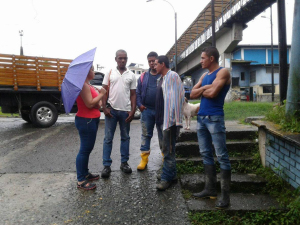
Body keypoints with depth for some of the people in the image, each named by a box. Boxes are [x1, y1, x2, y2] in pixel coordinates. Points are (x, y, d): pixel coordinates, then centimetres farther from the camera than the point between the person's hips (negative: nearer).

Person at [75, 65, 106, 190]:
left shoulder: (88, 85, 16)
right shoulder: (84, 85, -17)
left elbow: (95, 103, 16)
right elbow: (89, 104, -24)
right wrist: (101, 94, -12)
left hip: (91, 120, 11)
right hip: (86, 121, -11)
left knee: (88, 148, 17)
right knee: (85, 149, -5)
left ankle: (85, 173, 31)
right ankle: (81, 181, 4)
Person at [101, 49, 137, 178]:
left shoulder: (131, 75, 7)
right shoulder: (110, 73, 5)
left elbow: (133, 94, 6)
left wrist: (133, 111, -3)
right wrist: (104, 107, -7)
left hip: (125, 111, 1)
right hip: (111, 110, -1)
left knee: (125, 137, 10)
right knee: (108, 138, 2)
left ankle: (124, 163, 22)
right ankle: (106, 165, 10)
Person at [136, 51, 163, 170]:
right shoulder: (143, 77, 9)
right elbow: (138, 92, 10)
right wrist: (139, 104, -4)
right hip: (146, 110, 2)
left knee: (162, 134, 9)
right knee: (146, 135, 7)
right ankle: (144, 158, 14)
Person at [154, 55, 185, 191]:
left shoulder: (172, 76, -10)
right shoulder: (163, 78, 19)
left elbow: (176, 97, -19)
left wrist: (172, 117, -24)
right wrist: (160, 117, 15)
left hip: (170, 119, -10)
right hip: (164, 118, 10)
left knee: (168, 149, -4)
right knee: (168, 148, 16)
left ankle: (167, 178, 5)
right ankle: (170, 174, 28)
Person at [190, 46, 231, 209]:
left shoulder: (223, 72, -4)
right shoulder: (205, 75, 18)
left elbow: (212, 93, -18)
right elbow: (192, 94, 11)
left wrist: (201, 90, 2)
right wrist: (204, 88, -6)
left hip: (215, 119, -8)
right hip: (201, 118, 8)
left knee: (221, 156, -4)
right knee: (206, 154, 11)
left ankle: (225, 195, 3)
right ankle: (210, 189, 21)